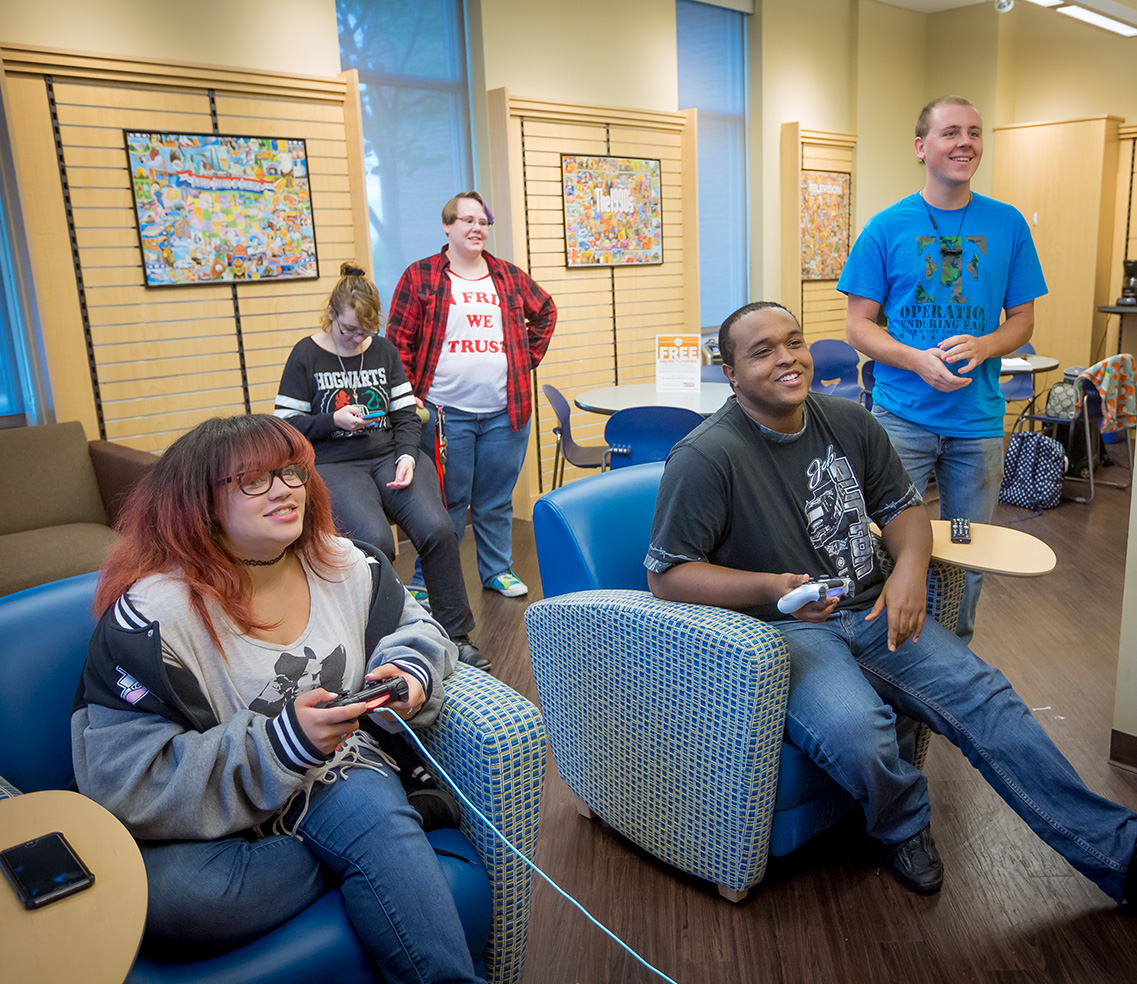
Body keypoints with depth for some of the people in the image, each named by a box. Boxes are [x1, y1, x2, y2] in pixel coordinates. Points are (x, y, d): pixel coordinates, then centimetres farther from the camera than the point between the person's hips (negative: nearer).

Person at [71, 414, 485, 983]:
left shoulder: (345, 566, -1)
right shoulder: (151, 615, -17)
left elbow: (415, 627, 16)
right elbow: (125, 787, -19)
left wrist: (408, 674, -9)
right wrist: (284, 741, -29)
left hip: (337, 773, 1)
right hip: (213, 824, 0)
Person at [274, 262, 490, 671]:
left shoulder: (383, 349, 13)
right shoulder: (306, 355, 3)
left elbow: (406, 414, 12)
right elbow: (284, 425, 3)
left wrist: (407, 456, -7)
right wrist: (333, 420, -13)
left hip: (390, 455, 3)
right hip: (335, 465, -3)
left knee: (437, 528, -24)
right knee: (374, 541, -31)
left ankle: (456, 637, -10)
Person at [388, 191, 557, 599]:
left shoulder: (509, 276, 11)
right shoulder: (419, 277, 1)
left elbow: (545, 312, 27)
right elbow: (399, 342, -1)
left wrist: (529, 357, 16)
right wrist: (410, 399, -7)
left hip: (505, 411, 3)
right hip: (445, 413, -3)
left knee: (496, 501, 13)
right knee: (447, 503, 3)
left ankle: (498, 571, 29)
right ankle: (428, 582, 18)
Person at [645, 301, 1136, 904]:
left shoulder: (849, 422, 7)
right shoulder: (706, 458, -14)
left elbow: (902, 506, 17)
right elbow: (667, 574, -14)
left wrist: (909, 567, -5)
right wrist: (770, 588, -26)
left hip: (871, 610, 6)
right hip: (780, 628, -5)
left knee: (985, 699, -10)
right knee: (856, 731, -32)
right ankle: (902, 827, 3)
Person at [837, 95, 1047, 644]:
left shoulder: (1008, 225, 5)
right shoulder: (887, 228, -1)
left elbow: (1022, 319, 9)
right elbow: (858, 324, -2)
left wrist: (981, 345, -14)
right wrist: (918, 360, -19)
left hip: (979, 419, 2)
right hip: (902, 417, -2)